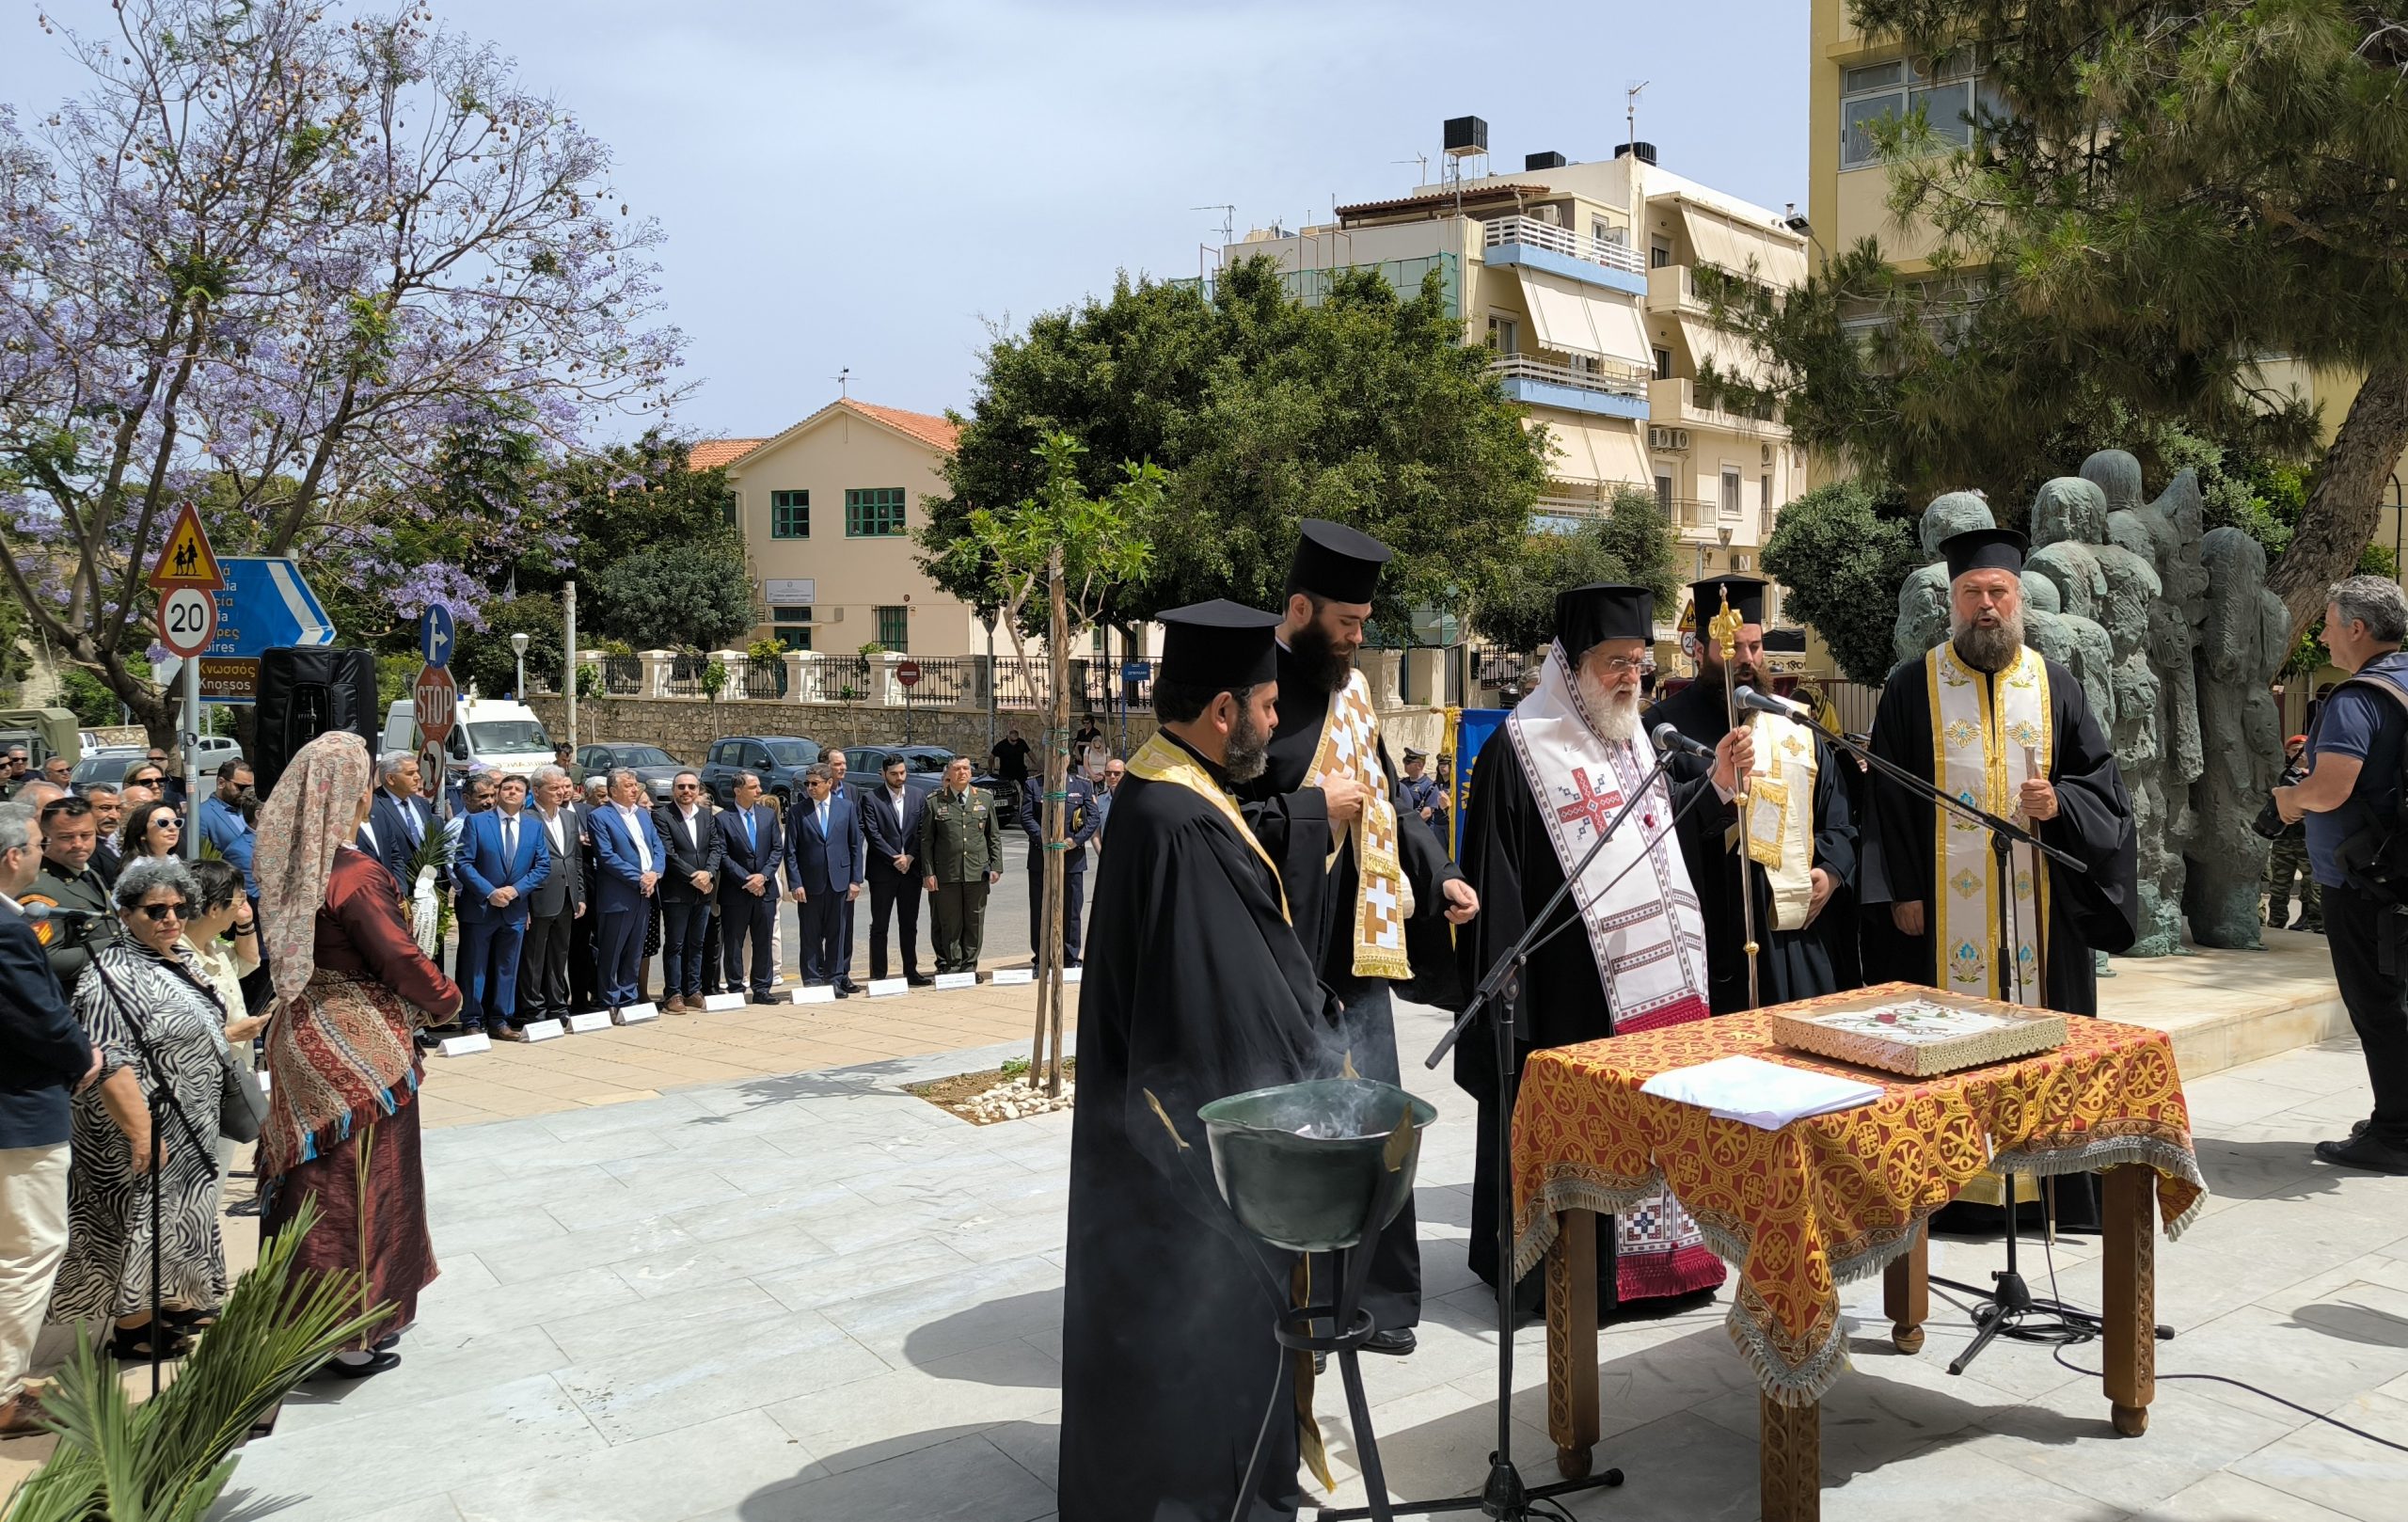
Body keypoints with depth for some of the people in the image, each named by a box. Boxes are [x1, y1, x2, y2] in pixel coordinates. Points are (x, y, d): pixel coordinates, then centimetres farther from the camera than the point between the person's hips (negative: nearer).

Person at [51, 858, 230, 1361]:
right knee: (142, 1221, 1)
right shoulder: (114, 977, -21)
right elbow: (110, 1064, -27)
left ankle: (172, 1303, 32)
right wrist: (141, 1133, -28)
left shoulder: (178, 958, 8)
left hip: (191, 1130, 9)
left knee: (179, 1218, 19)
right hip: (151, 1132, -9)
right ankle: (131, 1330, 12)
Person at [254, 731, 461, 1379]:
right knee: (362, 1181, 3)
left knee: (316, 1174, 19)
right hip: (359, 1046, -8)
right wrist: (446, 999, 2)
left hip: (302, 1032, 8)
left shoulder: (288, 865, 3)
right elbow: (401, 957, -17)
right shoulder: (356, 874, -21)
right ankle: (356, 1336, 13)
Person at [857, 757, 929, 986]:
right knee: (879, 926, 1)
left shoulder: (918, 797, 8)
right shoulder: (872, 800, -5)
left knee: (909, 924, 10)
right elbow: (873, 834, -10)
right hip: (882, 872, -4)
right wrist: (895, 859, -13)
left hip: (911, 869, 4)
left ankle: (911, 972, 17)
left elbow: (922, 831, 4)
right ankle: (878, 976, 5)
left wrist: (910, 857, -8)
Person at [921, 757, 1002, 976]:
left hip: (977, 873, 2)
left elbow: (994, 836, 13)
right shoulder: (934, 801, 1)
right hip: (946, 874, -2)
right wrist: (928, 873, -4)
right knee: (949, 923, 1)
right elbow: (926, 840, 2)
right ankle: (950, 966, 11)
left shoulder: (985, 799, 10)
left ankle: (969, 966, 16)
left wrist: (996, 866, 5)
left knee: (975, 922, 6)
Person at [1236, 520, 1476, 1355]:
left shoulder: (1352, 689, 13)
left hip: (1359, 948, 7)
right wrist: (1314, 807, -14)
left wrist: (1438, 875, 10)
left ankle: (1374, 1295, 25)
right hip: (1283, 960, -7)